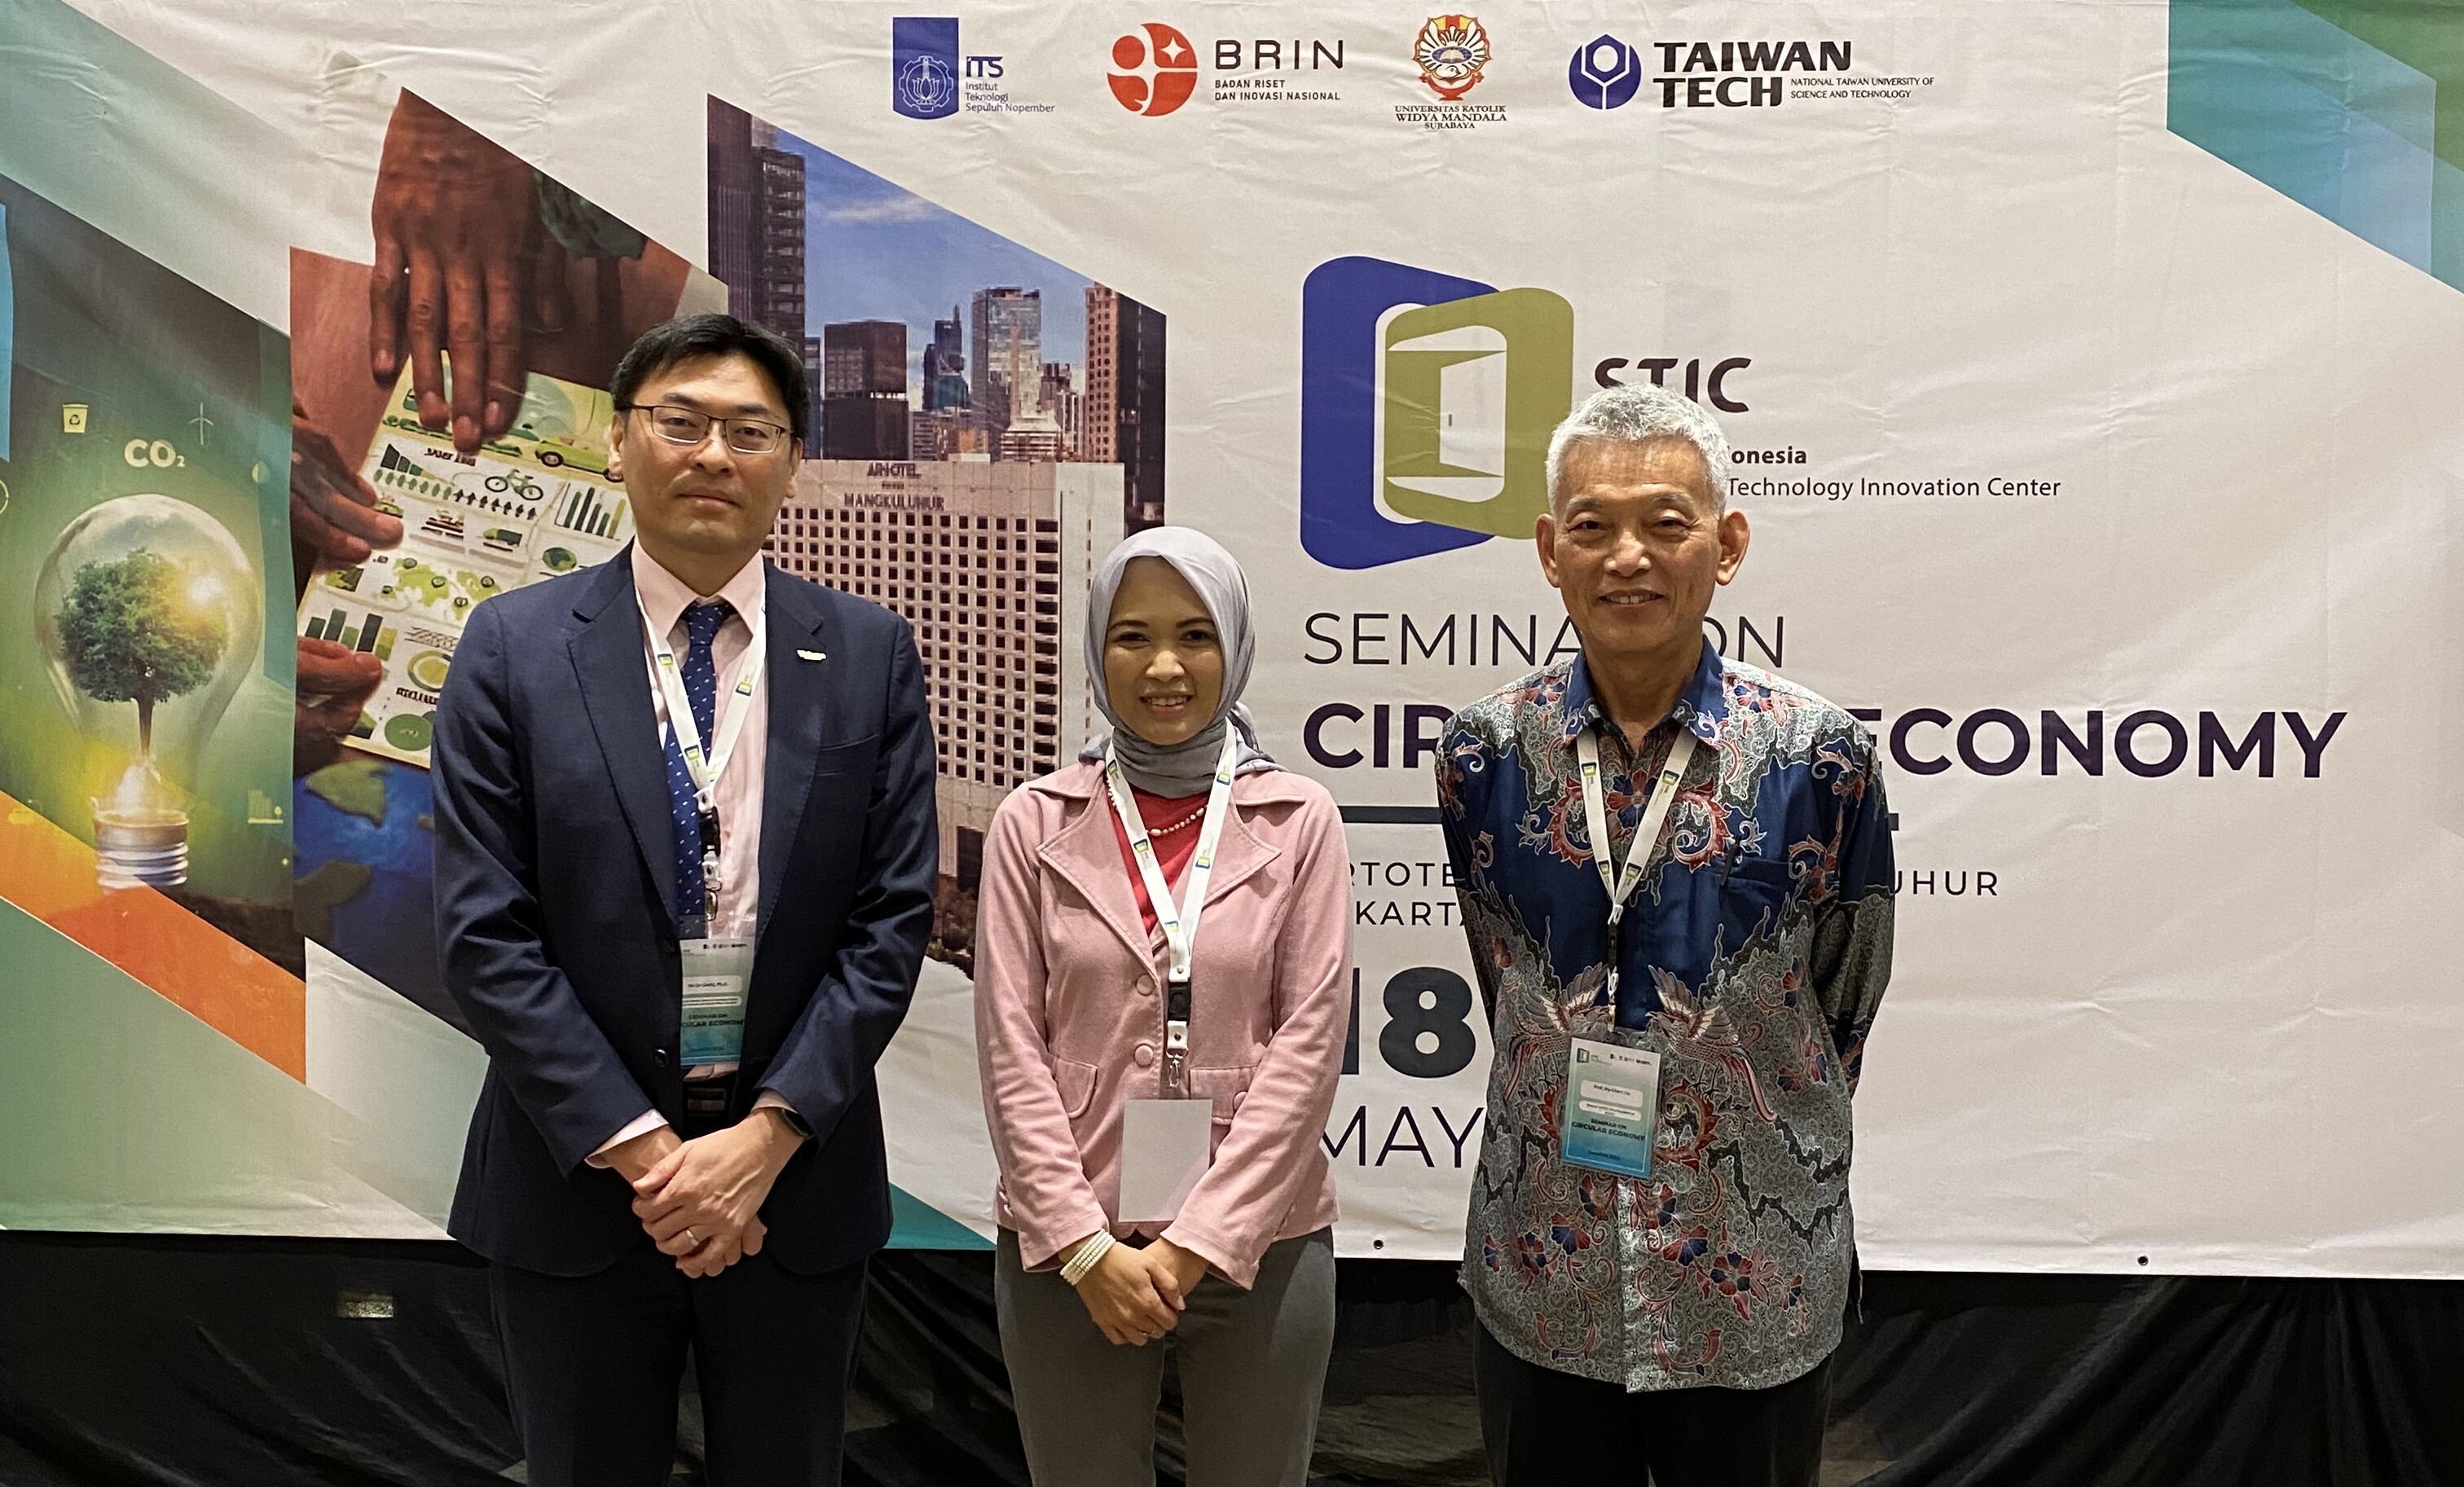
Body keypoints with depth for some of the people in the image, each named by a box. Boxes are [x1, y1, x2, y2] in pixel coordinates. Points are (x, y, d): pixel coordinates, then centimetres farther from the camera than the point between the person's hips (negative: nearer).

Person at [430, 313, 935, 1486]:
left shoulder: (871, 656, -2)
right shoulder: (513, 647, -4)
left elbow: (891, 921, -5)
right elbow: (483, 933, -8)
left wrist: (767, 1137, -12)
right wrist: (640, 1148, -13)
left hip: (800, 1175, 1)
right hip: (576, 1174, 0)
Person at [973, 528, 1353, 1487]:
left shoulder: (1300, 820, -1)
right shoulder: (1035, 823, 1)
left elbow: (1309, 1040, -5)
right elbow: (1010, 1048, -2)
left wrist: (1202, 1241, -10)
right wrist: (1085, 1243, -10)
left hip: (1260, 1243, 0)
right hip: (1068, 1245, 1)